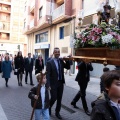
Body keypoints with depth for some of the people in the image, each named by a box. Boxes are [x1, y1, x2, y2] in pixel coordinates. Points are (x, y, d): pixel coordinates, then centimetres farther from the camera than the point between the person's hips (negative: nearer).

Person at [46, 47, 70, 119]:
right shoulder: (50, 62, -10)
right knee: (54, 98, 0)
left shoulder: (61, 61, 5)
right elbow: (48, 74, -12)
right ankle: (49, 107, 32)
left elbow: (67, 67, 7)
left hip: (61, 83, 5)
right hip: (53, 83, -4)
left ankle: (57, 112, 30)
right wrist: (48, 85, -17)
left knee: (59, 99, 12)